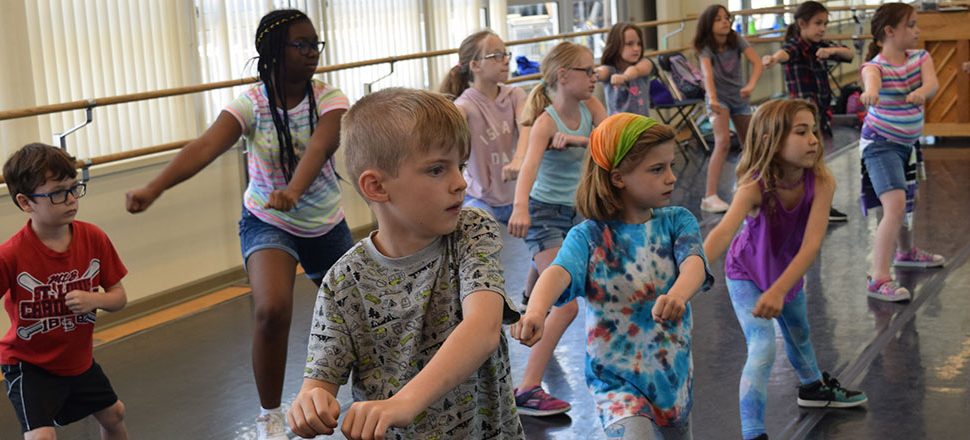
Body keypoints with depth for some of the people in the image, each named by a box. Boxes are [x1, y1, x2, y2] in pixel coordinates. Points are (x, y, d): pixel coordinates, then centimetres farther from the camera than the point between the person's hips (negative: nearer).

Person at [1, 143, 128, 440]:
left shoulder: (94, 238, -14)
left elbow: (119, 298, -6)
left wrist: (95, 299, -27)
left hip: (80, 359, 5)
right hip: (29, 365, -5)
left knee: (113, 415, 24)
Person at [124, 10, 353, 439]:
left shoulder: (329, 99, -17)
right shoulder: (251, 104, -18)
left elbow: (318, 147, -37)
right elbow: (205, 147, -34)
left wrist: (293, 191, -58)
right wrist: (153, 188, -51)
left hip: (326, 225, 2)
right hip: (268, 223, -2)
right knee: (272, 310, -26)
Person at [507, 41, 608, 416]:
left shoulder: (588, 106, -4)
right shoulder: (546, 121, -23)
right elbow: (529, 166, -41)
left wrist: (577, 139, -32)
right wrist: (520, 208, -59)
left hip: (579, 211, 8)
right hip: (546, 214, -8)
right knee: (568, 303, -19)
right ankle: (527, 390, -17)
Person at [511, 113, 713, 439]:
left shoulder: (677, 222, -4)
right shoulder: (589, 236, -12)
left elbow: (694, 262, -24)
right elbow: (559, 272, -32)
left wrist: (677, 295, -49)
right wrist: (536, 310, -55)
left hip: (675, 373, 4)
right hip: (616, 380, -4)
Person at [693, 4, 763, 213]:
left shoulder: (737, 40, -11)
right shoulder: (706, 48, -20)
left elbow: (757, 63, -21)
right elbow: (707, 73, -38)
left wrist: (751, 84, -40)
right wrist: (712, 98, -55)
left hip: (739, 96, 5)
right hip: (719, 98, -5)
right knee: (723, 141, -25)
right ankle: (710, 196, -29)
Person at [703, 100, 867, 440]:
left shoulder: (822, 182, -30)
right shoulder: (754, 188, -37)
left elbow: (812, 244, -38)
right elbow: (723, 232, -53)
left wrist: (778, 290, -52)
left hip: (789, 271, 4)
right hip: (747, 276, -4)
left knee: (799, 334, 29)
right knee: (763, 350, -22)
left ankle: (812, 387, 58)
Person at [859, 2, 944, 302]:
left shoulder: (920, 57, -4)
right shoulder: (875, 65, -20)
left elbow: (933, 82, -23)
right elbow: (871, 79, -45)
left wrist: (921, 92, -48)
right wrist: (870, 92, -69)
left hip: (908, 143, 7)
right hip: (880, 143, -7)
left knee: (909, 199, 25)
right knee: (895, 205, -23)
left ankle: (906, 252, 52)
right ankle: (878, 278, -24)